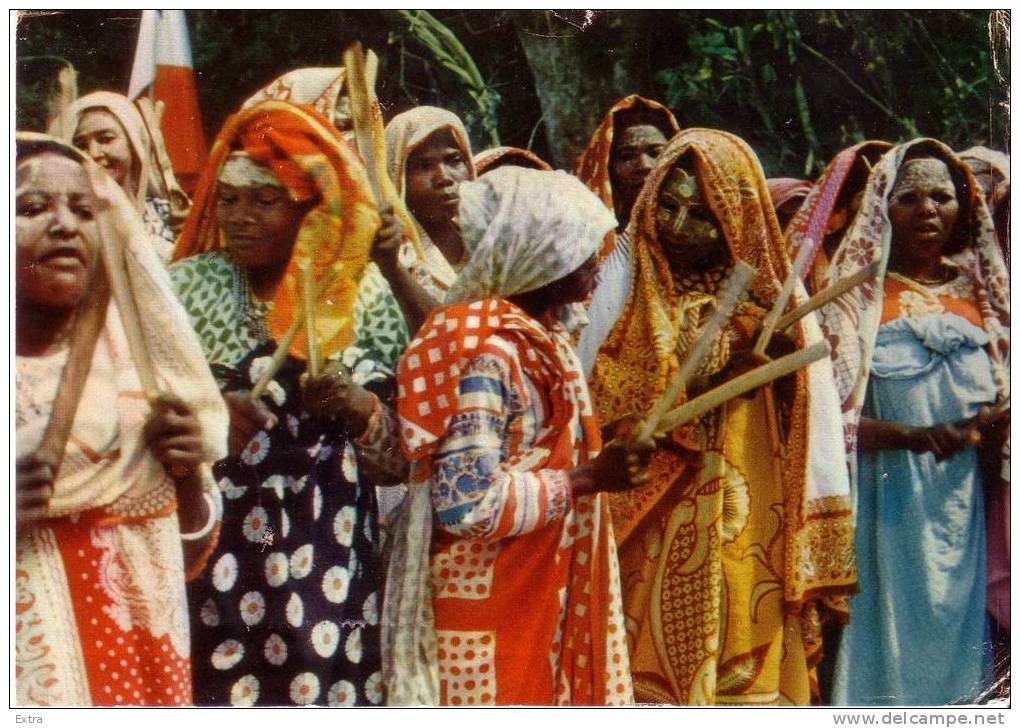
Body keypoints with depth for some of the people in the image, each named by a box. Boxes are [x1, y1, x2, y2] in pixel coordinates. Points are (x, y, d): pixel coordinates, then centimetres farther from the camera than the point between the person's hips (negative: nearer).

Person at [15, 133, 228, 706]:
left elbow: (188, 557, 9)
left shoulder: (133, 362, 2)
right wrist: (11, 509, -25)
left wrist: (188, 477, -9)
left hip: (142, 667, 4)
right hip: (28, 674, -3)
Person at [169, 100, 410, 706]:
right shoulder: (190, 287, 2)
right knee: (216, 687, -4)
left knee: (324, 688, 0)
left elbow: (404, 449, 4)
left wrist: (360, 408, -15)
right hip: (212, 550, -1)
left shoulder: (363, 293, 4)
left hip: (330, 561, 1)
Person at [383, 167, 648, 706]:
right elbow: (468, 503, -26)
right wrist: (587, 478, -20)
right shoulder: (486, 355, -20)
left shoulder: (541, 337, 9)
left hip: (548, 598, 9)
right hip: (490, 613, -9)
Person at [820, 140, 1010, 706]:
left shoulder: (980, 293, 11)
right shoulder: (857, 295, 1)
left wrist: (989, 428, -7)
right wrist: (909, 436, -22)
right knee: (884, 644, -1)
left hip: (962, 511, 4)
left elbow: (1001, 406, 16)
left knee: (951, 648, 8)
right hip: (884, 510, -3)